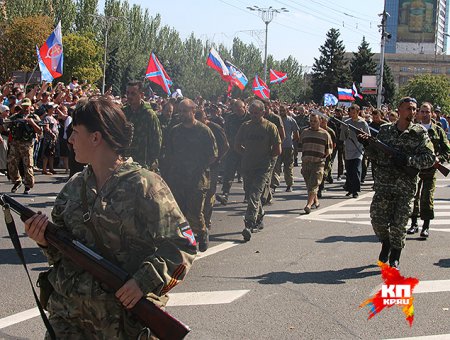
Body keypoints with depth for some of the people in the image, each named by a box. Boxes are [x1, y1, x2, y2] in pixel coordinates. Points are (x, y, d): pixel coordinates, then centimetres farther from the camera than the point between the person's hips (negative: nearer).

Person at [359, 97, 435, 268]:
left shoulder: (420, 133, -1)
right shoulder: (385, 130, 7)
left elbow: (430, 158, -6)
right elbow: (375, 156, 11)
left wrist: (409, 160, -19)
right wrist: (368, 144, -8)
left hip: (405, 188, -2)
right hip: (383, 184, 2)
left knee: (399, 225, 0)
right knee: (377, 219, 2)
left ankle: (394, 258, 17)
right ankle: (386, 244, 31)